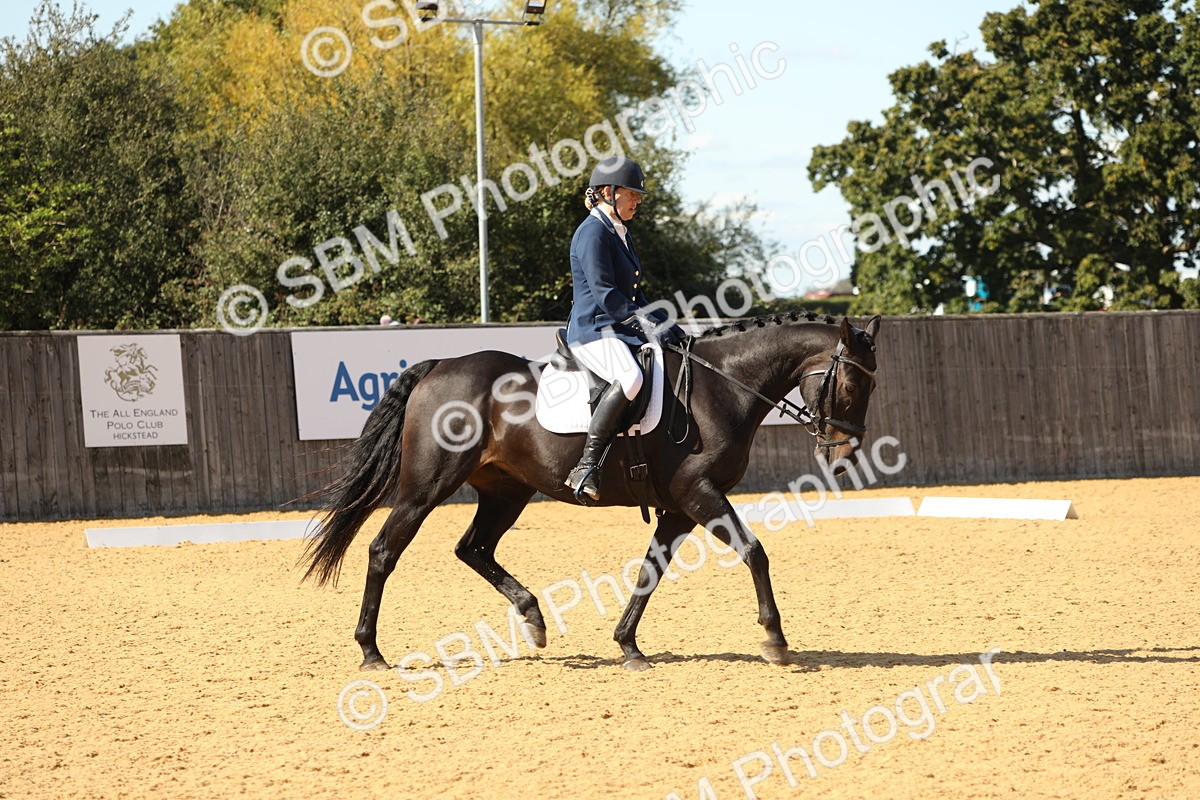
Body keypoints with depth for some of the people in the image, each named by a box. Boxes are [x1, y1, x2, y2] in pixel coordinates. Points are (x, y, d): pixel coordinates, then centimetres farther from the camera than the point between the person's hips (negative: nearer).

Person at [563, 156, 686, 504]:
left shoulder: (622, 234, 20)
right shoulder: (593, 233, -11)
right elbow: (604, 295, -19)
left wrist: (665, 324, 10)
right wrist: (648, 325, -20)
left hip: (621, 331, 11)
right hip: (593, 331, -11)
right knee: (630, 377, -37)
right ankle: (586, 468, -39)